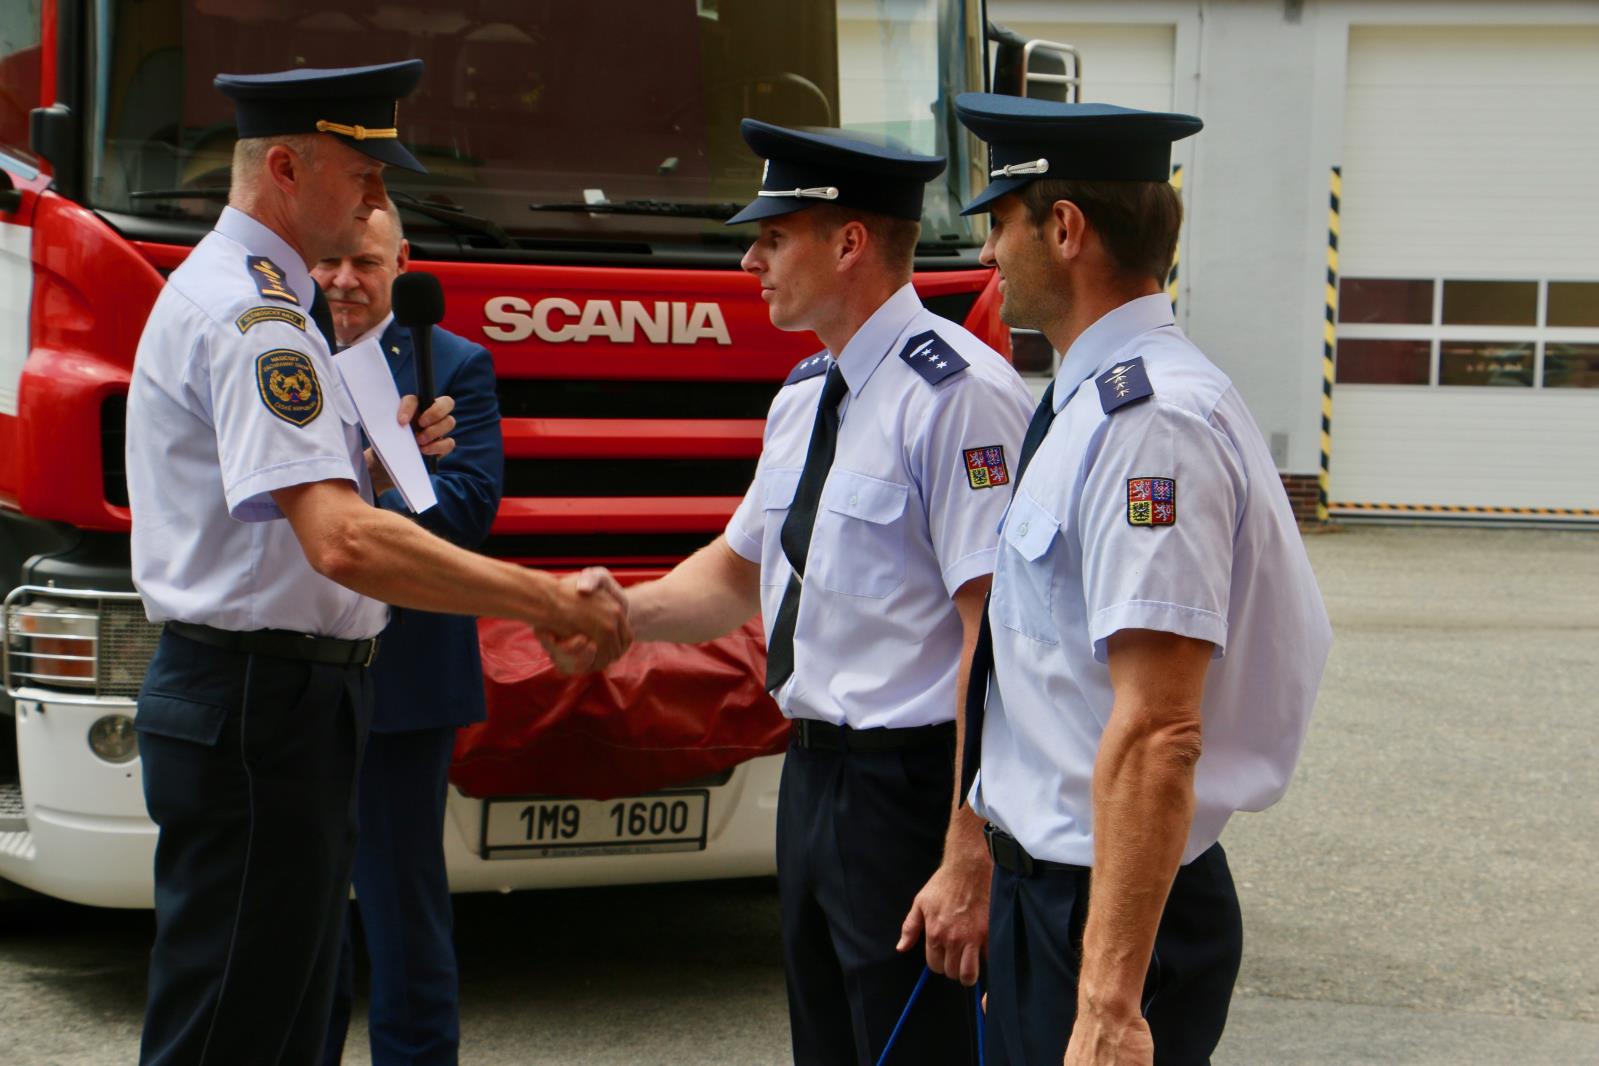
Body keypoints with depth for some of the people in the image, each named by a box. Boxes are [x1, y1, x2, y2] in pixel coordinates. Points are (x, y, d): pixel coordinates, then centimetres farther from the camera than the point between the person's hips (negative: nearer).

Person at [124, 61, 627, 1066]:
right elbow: (343, 542, -30)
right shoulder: (255, 314, -18)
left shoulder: (218, 289, 17)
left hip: (262, 711, 11)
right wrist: (545, 598, -26)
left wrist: (376, 455, 14)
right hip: (263, 712, -11)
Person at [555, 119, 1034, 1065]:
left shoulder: (958, 394, -18)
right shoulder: (802, 398, 12)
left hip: (912, 790, -9)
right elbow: (740, 573, 24)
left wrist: (971, 861, -25)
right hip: (813, 776, 9)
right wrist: (619, 612, 4)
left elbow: (999, 637, -22)